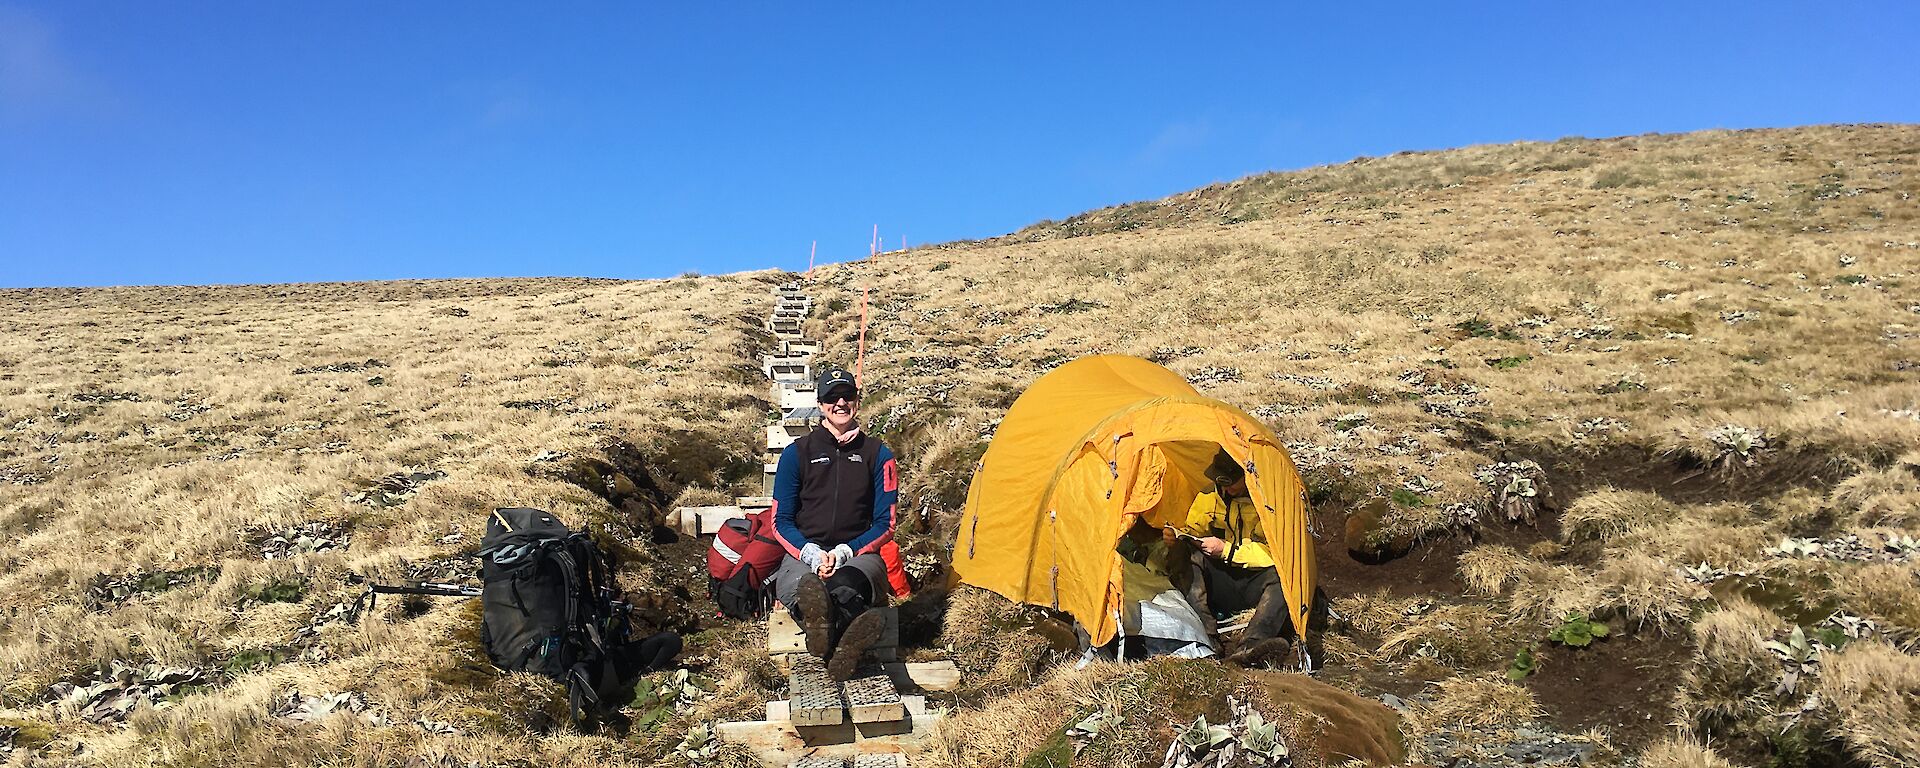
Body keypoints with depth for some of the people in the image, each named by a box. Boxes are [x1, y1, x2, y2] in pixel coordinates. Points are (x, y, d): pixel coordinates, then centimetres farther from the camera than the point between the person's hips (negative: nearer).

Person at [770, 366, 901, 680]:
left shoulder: (877, 455, 11)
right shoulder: (797, 453, 11)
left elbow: (885, 524, 8)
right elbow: (781, 521, 9)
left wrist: (844, 553, -10)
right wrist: (812, 554, -12)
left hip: (858, 555, 1)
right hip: (804, 554, -1)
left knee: (843, 586, -41)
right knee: (799, 584, -42)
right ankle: (853, 634, -75)